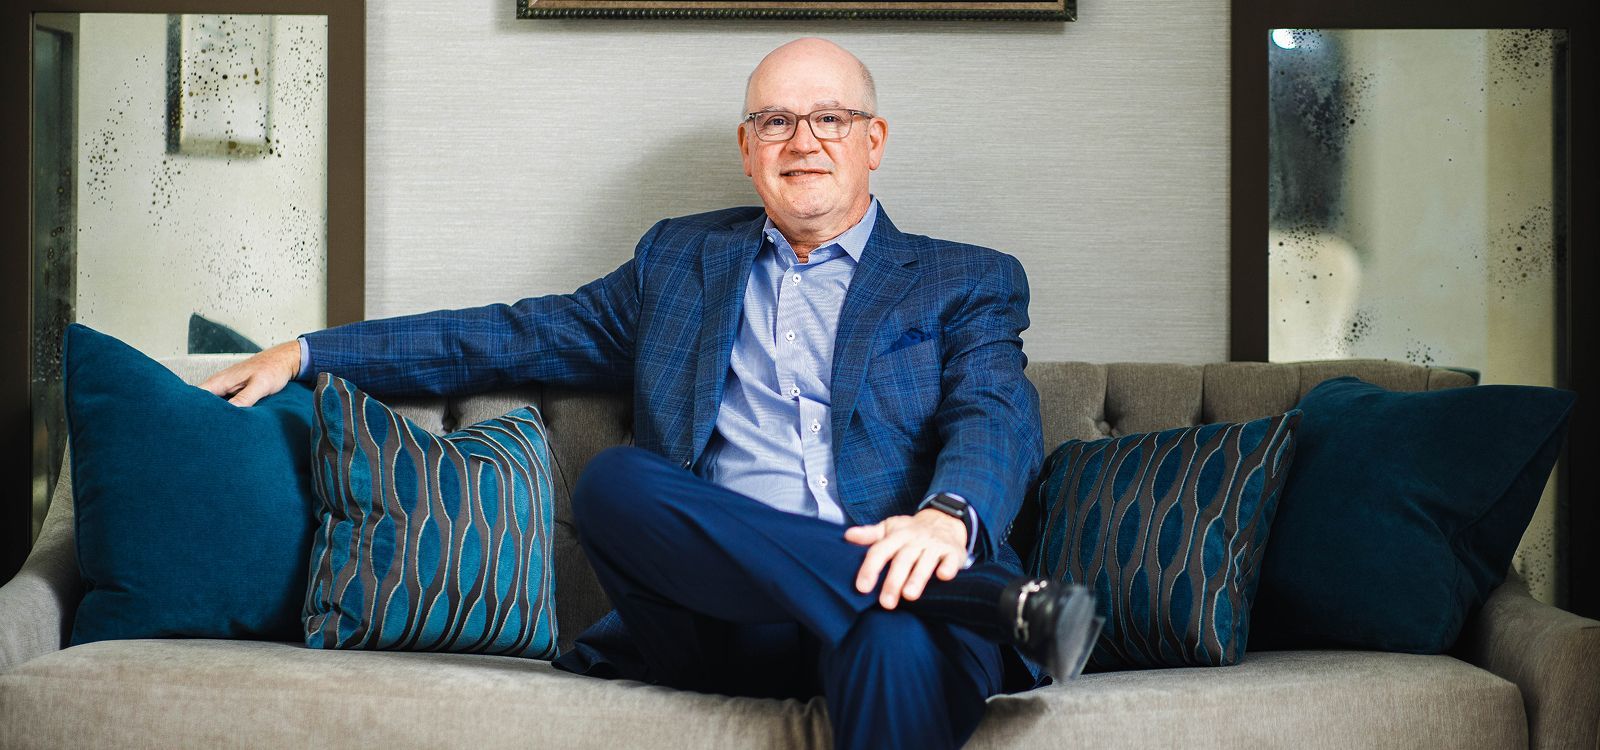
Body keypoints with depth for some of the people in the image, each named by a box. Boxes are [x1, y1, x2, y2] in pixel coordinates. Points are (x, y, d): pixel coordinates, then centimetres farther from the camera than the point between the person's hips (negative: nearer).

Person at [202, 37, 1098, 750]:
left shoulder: (968, 284, 16)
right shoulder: (682, 258, 25)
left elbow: (999, 416, -1)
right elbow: (524, 333, 23)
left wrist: (946, 516, -26)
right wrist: (305, 354, 16)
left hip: (890, 582, -3)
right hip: (722, 610, 4)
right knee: (614, 481, -30)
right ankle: (1002, 602, -30)